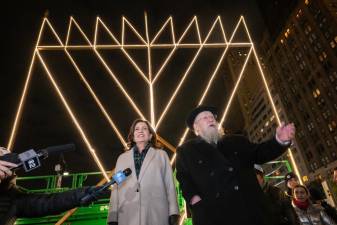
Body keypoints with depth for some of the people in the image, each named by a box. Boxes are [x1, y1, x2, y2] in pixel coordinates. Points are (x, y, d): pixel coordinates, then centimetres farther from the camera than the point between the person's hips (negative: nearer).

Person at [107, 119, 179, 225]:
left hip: (156, 216, -1)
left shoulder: (161, 155, 13)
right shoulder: (122, 158, 17)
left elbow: (170, 185, 7)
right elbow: (116, 188, 12)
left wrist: (173, 213, -2)